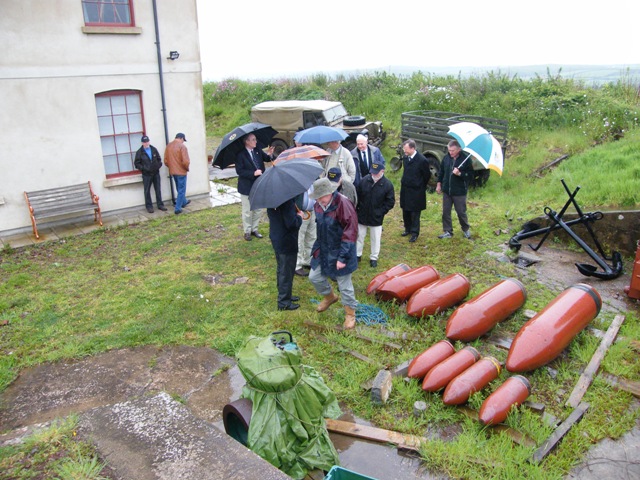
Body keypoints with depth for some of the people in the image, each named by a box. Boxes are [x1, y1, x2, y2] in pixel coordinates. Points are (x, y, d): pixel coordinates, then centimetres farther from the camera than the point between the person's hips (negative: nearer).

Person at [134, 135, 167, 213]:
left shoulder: (154, 149, 4)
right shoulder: (139, 152, -5)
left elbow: (159, 159, 14)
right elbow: (136, 163, -2)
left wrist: (159, 165, -3)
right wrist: (143, 168, -15)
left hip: (156, 173, 3)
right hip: (146, 175, -3)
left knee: (158, 190, 8)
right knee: (147, 191, 3)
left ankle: (160, 205, 18)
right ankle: (149, 206, 12)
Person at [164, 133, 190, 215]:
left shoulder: (168, 146, 5)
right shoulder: (182, 146, -16)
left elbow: (166, 160, 8)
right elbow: (185, 161, -22)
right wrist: (187, 168, -4)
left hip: (172, 171, 7)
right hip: (181, 171, -7)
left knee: (179, 189, 24)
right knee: (181, 190, 2)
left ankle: (184, 202, 43)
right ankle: (177, 208, 1)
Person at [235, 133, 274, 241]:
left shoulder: (258, 151, 1)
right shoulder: (240, 154, -15)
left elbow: (266, 158, 3)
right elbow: (239, 171, -17)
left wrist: (270, 154, -19)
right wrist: (253, 173, -25)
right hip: (247, 187, -5)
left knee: (258, 209, 14)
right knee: (248, 211, 7)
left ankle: (254, 229, 30)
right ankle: (247, 231, 22)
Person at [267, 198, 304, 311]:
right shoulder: (287, 201, -29)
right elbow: (291, 223, -28)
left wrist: (295, 214, 5)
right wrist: (299, 217, -8)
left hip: (276, 238, 9)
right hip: (287, 242, -9)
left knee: (281, 270, 23)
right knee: (287, 273, 6)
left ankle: (284, 296, 40)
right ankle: (284, 303, 19)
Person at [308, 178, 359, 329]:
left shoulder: (343, 204, -25)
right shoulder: (319, 205, -3)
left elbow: (350, 233, -23)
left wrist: (342, 257, -23)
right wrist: (318, 248, 17)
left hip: (339, 252, -7)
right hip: (323, 250, 7)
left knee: (345, 285, 6)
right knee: (314, 277, 15)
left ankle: (350, 314, 29)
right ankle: (329, 297, 45)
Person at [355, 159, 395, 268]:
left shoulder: (387, 185, -13)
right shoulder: (365, 180, -7)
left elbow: (391, 202, -6)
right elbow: (358, 195, 4)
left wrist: (381, 212, -10)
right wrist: (357, 208, 2)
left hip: (376, 218, -2)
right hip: (362, 215, 2)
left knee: (376, 239, 10)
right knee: (359, 236, 15)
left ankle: (374, 258, 25)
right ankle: (357, 254, 32)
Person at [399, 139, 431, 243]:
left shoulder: (422, 160, -19)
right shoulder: (405, 158, 0)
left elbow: (427, 175, -6)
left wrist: (421, 187, 4)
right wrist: (404, 182, 14)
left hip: (416, 191, -6)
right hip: (405, 189, 6)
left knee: (415, 213, 3)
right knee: (405, 211, 16)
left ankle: (414, 233, 15)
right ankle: (408, 229, 33)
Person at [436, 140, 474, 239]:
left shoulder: (466, 159, -13)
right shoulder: (446, 157, 0)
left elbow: (470, 175, -11)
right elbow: (441, 171, 12)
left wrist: (459, 174, -26)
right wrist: (439, 184, 11)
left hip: (459, 192, -4)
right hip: (446, 190, 4)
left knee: (461, 212, 9)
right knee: (446, 212, 9)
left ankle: (466, 229, 32)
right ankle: (448, 231, 22)